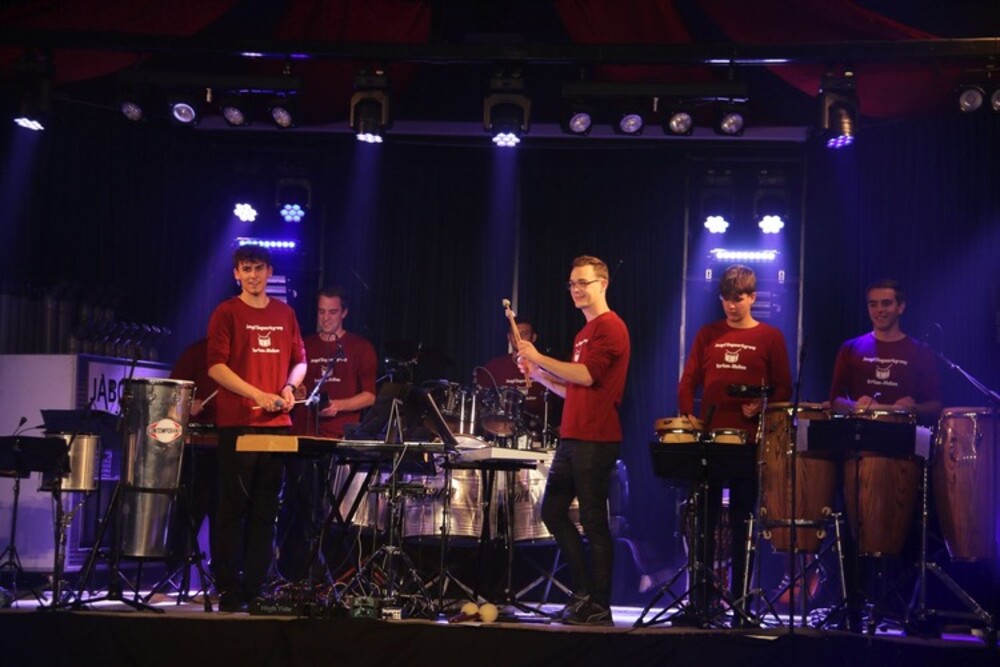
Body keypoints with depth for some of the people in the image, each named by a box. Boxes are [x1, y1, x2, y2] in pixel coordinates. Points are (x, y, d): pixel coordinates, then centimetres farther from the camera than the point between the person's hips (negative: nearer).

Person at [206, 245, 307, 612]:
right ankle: (227, 590, 2)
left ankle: (255, 587, 11)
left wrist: (289, 387, -2)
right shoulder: (227, 313, 0)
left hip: (277, 423, 5)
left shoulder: (285, 313, 14)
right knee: (233, 507, -2)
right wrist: (258, 395, -17)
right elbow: (216, 366, -8)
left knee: (266, 509, 6)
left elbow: (299, 361, 20)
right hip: (237, 423, -5)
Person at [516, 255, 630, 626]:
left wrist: (538, 357, -12)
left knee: (593, 521, -7)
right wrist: (541, 376, 11)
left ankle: (599, 607, -1)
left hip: (596, 440, -10)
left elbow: (585, 375, -20)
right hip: (571, 437, 10)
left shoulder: (610, 327, -9)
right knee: (553, 512, 11)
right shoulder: (585, 332, 21)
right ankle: (584, 593, 17)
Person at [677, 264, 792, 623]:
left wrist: (761, 407, -16)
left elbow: (783, 388, 2)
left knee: (742, 520, 2)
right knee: (704, 519, 3)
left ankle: (739, 600, 8)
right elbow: (688, 380, 10)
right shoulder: (708, 335, 11)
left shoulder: (769, 337, 3)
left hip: (748, 439, -2)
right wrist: (688, 415, -6)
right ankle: (700, 599, 8)